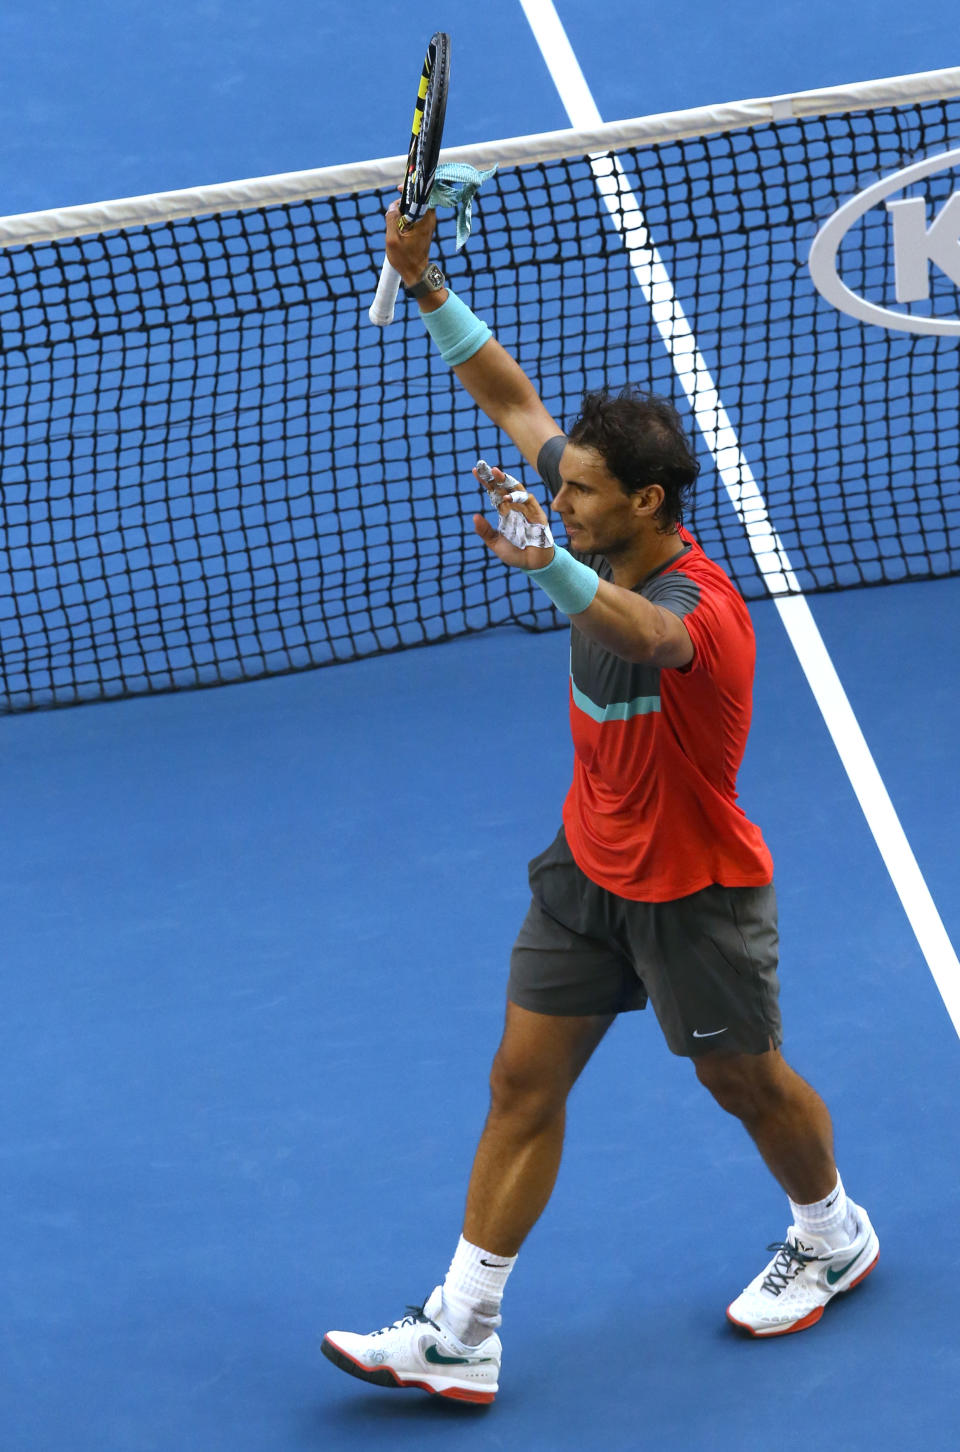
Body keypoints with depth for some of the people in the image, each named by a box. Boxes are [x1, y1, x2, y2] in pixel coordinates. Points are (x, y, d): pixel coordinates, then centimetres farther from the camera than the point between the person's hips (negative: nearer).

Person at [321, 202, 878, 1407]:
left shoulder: (695, 606, -33)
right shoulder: (602, 536, -9)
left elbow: (637, 630, -60)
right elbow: (514, 402, 1)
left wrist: (549, 566, -79)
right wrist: (427, 290, -9)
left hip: (693, 890, -7)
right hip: (588, 866, 7)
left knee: (746, 1083, 15)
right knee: (523, 1084, 5)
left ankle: (833, 1238, 45)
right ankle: (458, 1338, 8)